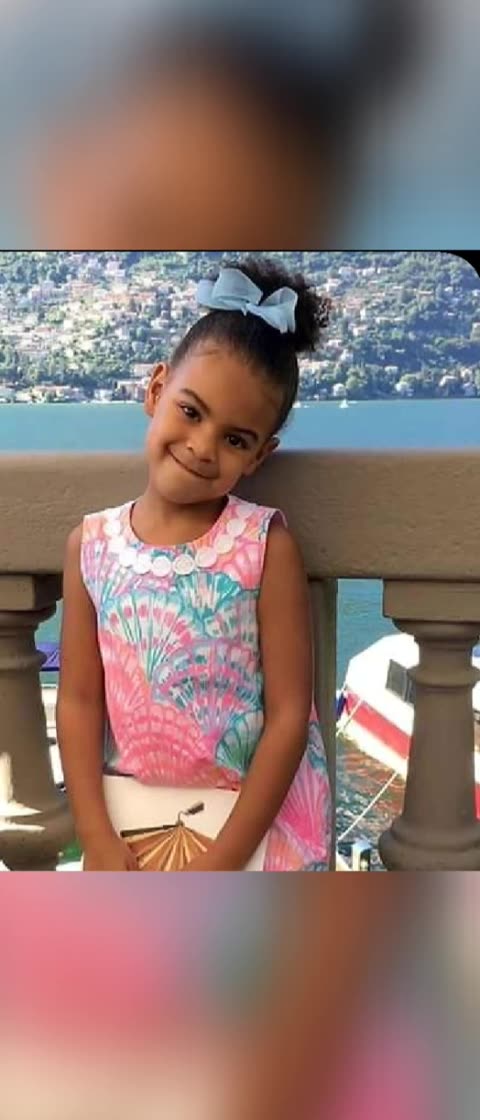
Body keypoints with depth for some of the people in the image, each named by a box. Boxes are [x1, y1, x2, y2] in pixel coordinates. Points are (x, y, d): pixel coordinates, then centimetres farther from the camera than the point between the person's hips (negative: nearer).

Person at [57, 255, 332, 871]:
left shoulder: (265, 545, -16)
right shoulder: (90, 544, -7)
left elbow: (289, 714, -15)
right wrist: (97, 838, -10)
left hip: (261, 815, -2)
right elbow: (77, 700, -4)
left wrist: (223, 859, -15)